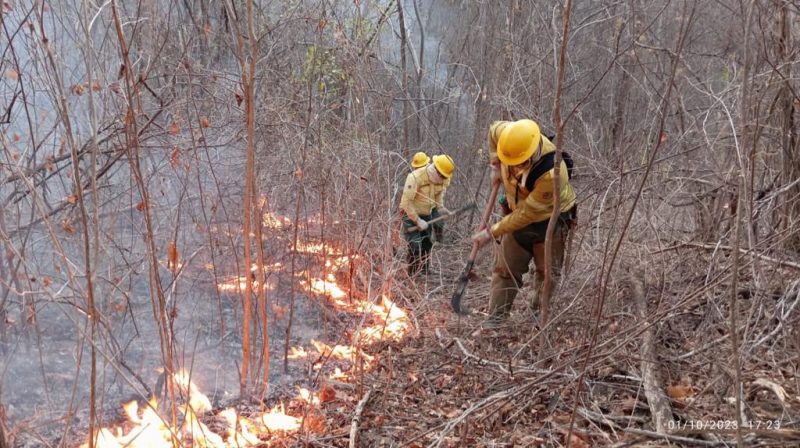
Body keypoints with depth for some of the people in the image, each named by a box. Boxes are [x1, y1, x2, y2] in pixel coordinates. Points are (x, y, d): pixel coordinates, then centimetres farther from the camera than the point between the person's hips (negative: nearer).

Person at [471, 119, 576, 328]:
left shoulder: (551, 174, -39)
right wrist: (496, 165, -4)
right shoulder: (512, 137, -24)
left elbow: (526, 215, -29)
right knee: (505, 268, 3)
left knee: (547, 273, 3)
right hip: (517, 212, 5)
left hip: (550, 220, -5)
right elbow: (494, 129, 4)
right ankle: (495, 318, 7)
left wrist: (492, 233, -22)